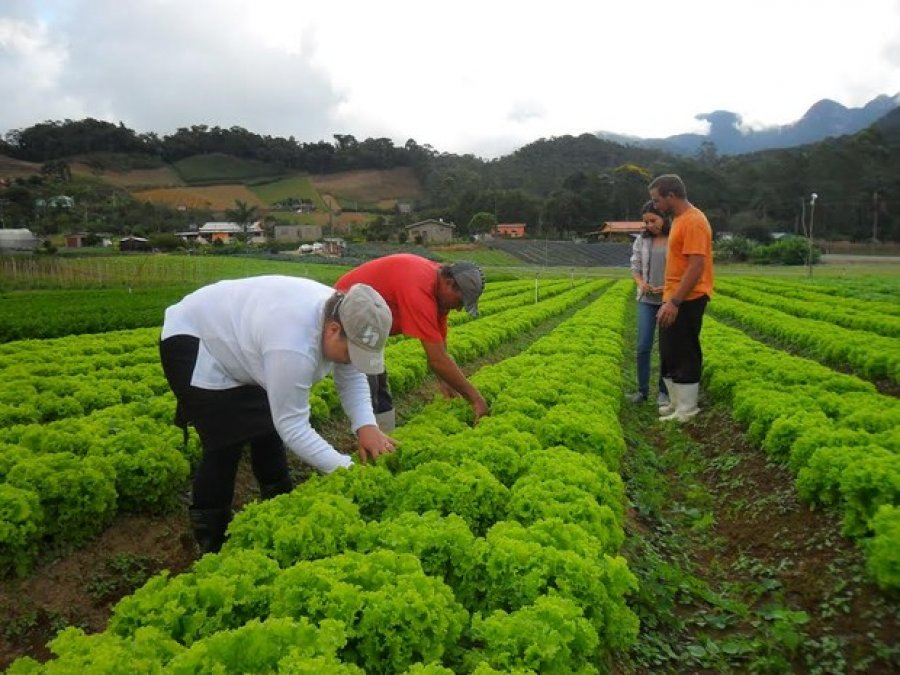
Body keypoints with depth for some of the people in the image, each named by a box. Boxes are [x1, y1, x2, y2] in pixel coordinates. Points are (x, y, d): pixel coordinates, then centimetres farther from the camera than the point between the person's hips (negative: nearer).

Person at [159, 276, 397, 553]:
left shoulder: (342, 315, -16)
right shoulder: (294, 346, -42)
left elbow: (352, 376, -4)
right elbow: (292, 426, -34)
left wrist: (366, 426, -19)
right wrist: (347, 470, -31)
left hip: (233, 338, 9)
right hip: (192, 343, -9)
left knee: (269, 428, 11)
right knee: (226, 445, -13)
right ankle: (211, 546, 4)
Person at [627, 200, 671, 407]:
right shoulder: (642, 240, 4)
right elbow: (635, 267, 9)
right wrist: (640, 283, -11)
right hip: (647, 300, 3)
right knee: (643, 347, -1)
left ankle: (663, 391, 16)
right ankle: (642, 390, 11)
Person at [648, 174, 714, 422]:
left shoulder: (694, 222, -17)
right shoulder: (680, 219, 14)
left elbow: (697, 266, -24)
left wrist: (675, 302, -26)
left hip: (687, 301, -10)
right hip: (675, 299, 10)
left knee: (684, 355, -3)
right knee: (669, 354, 16)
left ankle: (686, 411, 7)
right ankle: (677, 403, 27)